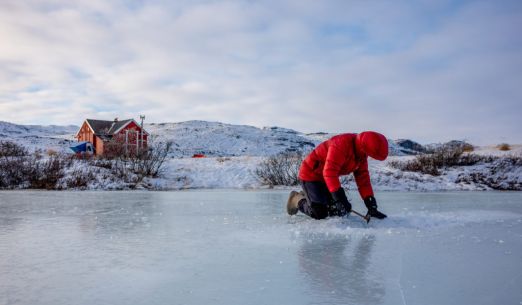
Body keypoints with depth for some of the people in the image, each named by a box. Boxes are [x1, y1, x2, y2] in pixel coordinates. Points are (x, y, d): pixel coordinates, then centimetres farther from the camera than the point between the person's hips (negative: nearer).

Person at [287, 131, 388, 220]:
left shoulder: (361, 153, -3)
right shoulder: (342, 144, -31)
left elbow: (363, 178, 0)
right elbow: (329, 173, -36)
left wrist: (371, 204, -7)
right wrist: (339, 197, -38)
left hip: (325, 178, 9)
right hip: (310, 175, -9)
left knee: (341, 209, 5)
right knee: (319, 213, -21)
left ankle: (307, 195, 20)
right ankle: (298, 200, 8)